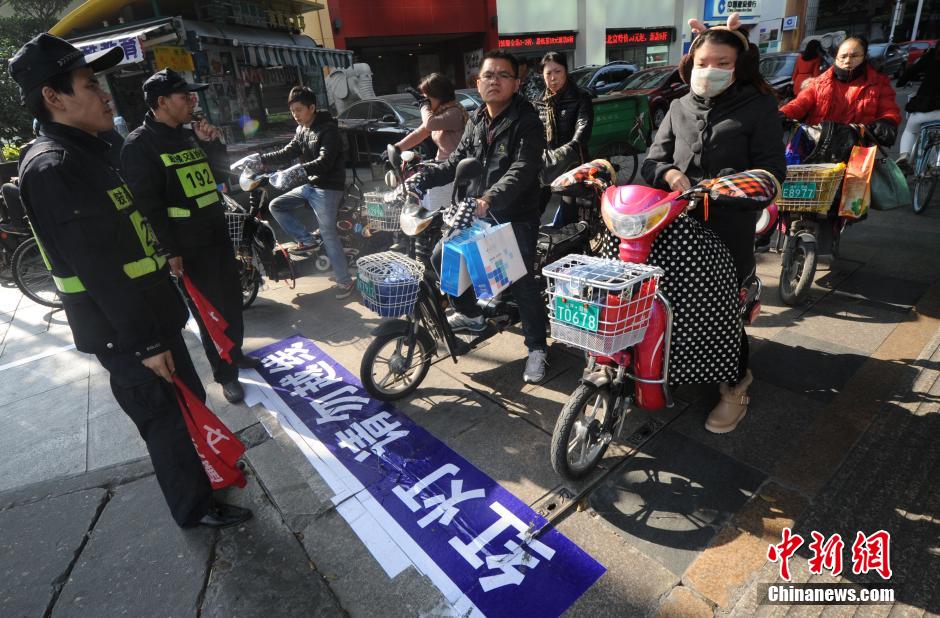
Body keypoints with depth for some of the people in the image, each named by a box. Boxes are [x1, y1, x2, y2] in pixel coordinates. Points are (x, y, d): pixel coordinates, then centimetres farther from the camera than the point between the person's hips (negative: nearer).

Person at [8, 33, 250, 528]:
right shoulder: (53, 166, -20)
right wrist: (144, 343, -22)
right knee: (166, 420, 6)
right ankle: (195, 507, 26)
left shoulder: (83, 153, 12)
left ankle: (198, 468, 43)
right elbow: (97, 269, -25)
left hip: (147, 314, 9)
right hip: (123, 332, -9)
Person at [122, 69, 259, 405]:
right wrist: (170, 251, -20)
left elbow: (221, 166, 25)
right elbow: (147, 203, -17)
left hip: (218, 233, 8)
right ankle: (225, 373, 16)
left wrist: (212, 141, 4)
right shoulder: (140, 144, -11)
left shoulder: (189, 135, 12)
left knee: (233, 301, 17)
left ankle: (236, 353, 36)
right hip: (188, 246, -7)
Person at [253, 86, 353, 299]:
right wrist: (260, 158, 0)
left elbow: (324, 162, -27)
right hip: (309, 186, 9)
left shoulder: (328, 129, -15)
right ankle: (306, 240, 11)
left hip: (327, 188, -9)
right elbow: (288, 152, 11)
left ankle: (345, 281, 2)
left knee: (329, 235, -8)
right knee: (276, 206, 5)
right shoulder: (301, 130, 12)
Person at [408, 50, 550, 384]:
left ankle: (537, 347, 15)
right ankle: (470, 314, 28)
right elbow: (457, 161, 15)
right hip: (475, 213, 7)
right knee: (441, 257, 7)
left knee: (522, 283, -7)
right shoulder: (476, 121, 10)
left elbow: (522, 171, -27)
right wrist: (424, 177, -2)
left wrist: (488, 200, -43)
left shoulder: (527, 123, -13)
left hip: (515, 217, -7)